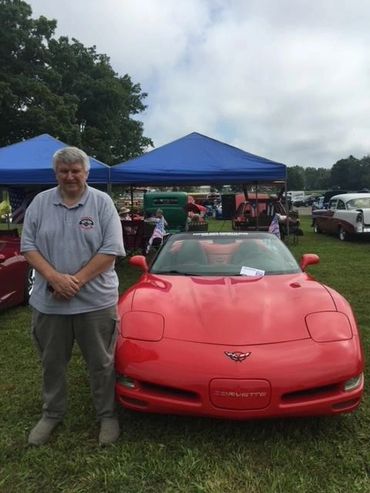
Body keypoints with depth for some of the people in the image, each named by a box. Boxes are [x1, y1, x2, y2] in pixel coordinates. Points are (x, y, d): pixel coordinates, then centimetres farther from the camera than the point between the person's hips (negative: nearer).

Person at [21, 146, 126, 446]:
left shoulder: (102, 202, -3)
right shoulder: (40, 203, 5)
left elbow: (111, 250, -10)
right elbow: (28, 246, 2)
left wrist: (76, 281, -15)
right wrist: (55, 278, -14)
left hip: (95, 301, -2)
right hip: (48, 302, 3)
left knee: (101, 363, 10)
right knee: (52, 362, 18)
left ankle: (107, 415, 30)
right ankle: (52, 414, 40)